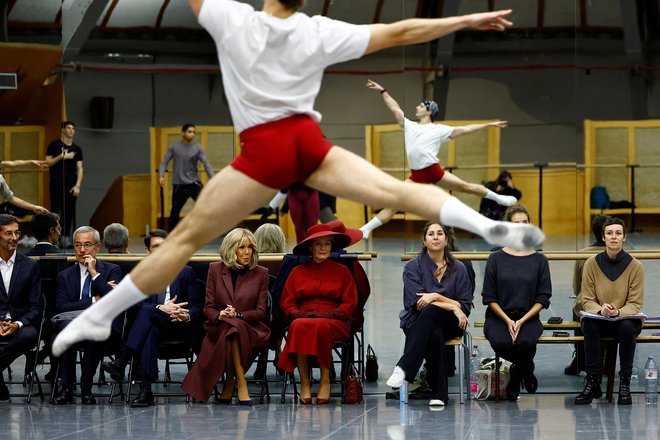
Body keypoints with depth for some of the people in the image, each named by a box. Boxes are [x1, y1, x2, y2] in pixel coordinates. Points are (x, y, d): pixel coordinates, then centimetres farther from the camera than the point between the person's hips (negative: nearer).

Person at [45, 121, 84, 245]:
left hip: (71, 185, 4)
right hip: (57, 184, -4)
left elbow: (80, 168, 8)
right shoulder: (55, 145, 2)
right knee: (55, 211, -6)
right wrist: (62, 156, -15)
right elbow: (48, 162, -3)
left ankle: (66, 237, 4)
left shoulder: (77, 149, 12)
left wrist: (77, 185, -3)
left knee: (69, 212, 1)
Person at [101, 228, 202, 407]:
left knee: (147, 311, -32)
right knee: (151, 331, -39)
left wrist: (187, 316, -15)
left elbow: (197, 305, 9)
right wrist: (160, 308, -17)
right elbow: (136, 303, 1)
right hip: (154, 326, 1)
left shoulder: (186, 272, 15)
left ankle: (121, 363, -44)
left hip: (179, 327, -1)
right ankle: (145, 390, -51)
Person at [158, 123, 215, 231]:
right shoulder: (174, 147, 1)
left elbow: (206, 164, -7)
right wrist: (161, 176, -16)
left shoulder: (197, 148, -1)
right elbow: (164, 162, 2)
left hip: (194, 183, 0)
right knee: (175, 212, 5)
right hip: (179, 185, 0)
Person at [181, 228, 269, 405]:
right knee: (231, 326, -37)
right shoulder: (216, 269, 10)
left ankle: (230, 382, -27)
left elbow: (260, 311, 4)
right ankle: (240, 383, -33)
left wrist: (238, 315, -16)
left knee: (234, 326, -37)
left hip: (251, 329, 0)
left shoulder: (261, 273, 9)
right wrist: (219, 316, -17)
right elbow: (208, 307, 7)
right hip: (219, 329, 0)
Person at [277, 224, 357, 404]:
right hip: (303, 320, 1)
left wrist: (327, 315, -9)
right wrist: (300, 315, -9)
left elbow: (349, 303, 8)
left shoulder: (342, 271, 16)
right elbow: (287, 303, 13)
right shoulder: (298, 272, 18)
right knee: (299, 327, -37)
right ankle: (304, 382, -32)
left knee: (321, 327, -38)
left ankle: (325, 380, -27)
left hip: (333, 322, -1)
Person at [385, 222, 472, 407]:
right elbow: (417, 302, -9)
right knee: (435, 335, -39)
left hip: (449, 324, 1)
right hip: (418, 322, -1)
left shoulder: (458, 268, 9)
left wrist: (436, 297, -11)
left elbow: (465, 306, 4)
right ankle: (439, 393, -39)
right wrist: (452, 307, -15)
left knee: (430, 311, -36)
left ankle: (404, 367, -44)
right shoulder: (413, 266, 4)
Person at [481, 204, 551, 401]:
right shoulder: (496, 259, 4)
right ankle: (526, 369, 2)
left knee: (526, 342, -35)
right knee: (501, 343, -34)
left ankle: (517, 373, 2)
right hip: (498, 317, 0)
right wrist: (508, 321, -11)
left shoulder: (539, 260, 5)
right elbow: (489, 297, 2)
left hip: (528, 317, 0)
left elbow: (543, 298, 2)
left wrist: (522, 321, -11)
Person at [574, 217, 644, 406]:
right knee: (590, 325, -34)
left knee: (627, 327, -36)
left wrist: (618, 312, -27)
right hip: (598, 319, 1)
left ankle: (625, 384, -24)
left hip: (625, 318, -1)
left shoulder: (635, 266, -5)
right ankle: (592, 383, -27)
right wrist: (601, 309, -25)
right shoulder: (591, 264, -3)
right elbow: (587, 300, -2)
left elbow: (635, 304, -5)